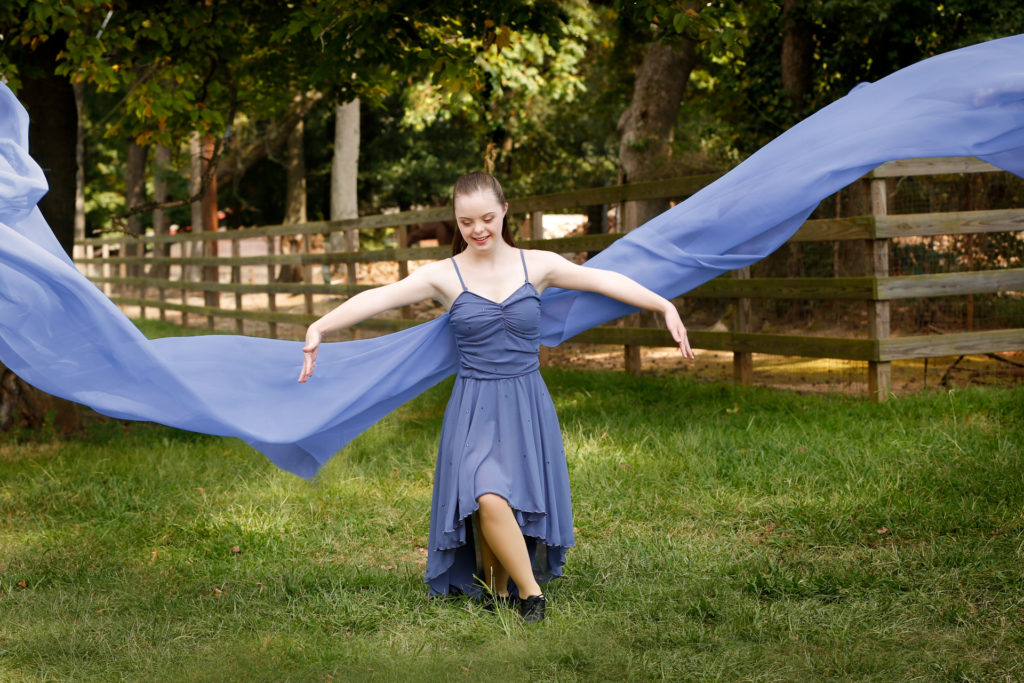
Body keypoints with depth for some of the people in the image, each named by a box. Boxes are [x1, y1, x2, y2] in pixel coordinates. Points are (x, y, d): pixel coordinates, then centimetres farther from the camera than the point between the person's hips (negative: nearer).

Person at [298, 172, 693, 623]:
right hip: (474, 410, -1)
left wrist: (666, 307, -8)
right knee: (488, 500, -22)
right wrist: (319, 327, -20)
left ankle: (499, 592, 19)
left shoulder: (537, 266, 3)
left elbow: (604, 281, 0)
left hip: (526, 408, 1)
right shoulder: (444, 276, 0)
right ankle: (530, 593, -6)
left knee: (513, 504, -5)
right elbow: (379, 298, -9)